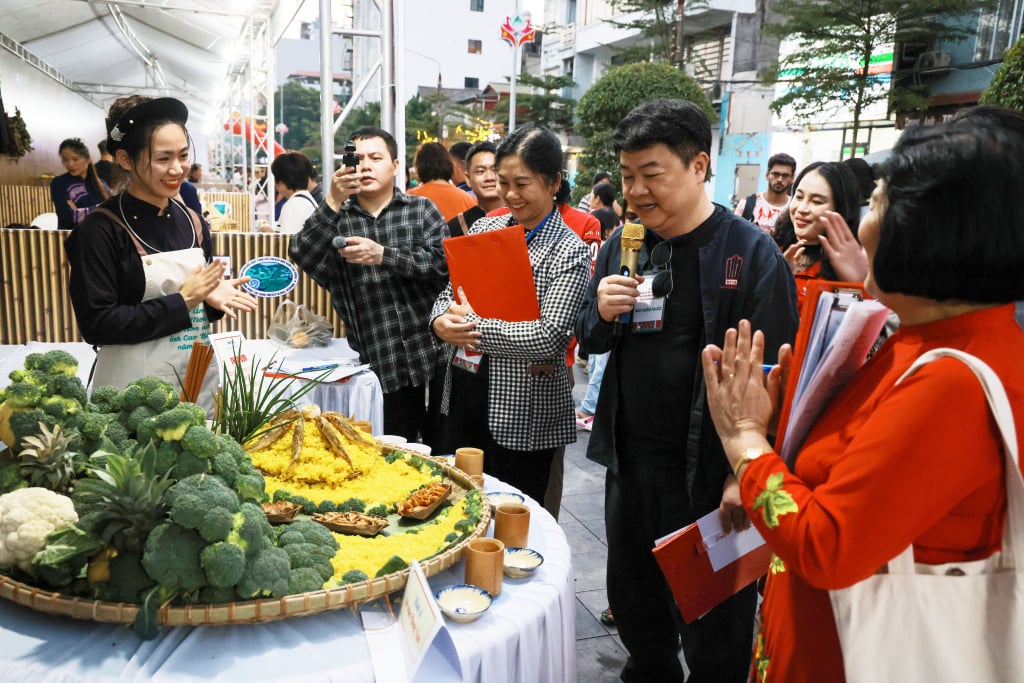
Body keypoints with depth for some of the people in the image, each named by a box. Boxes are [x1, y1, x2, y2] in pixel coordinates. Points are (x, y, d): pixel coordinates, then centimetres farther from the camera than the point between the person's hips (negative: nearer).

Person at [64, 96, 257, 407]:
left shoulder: (193, 223, 5)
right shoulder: (100, 229, -12)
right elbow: (96, 325, -16)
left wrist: (212, 298, -8)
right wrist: (182, 300, -17)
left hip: (199, 379, 6)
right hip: (135, 390, -5)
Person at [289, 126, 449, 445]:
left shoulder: (422, 209, 6)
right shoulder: (336, 218, 9)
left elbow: (444, 262, -9)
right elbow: (301, 256, -9)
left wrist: (382, 255, -18)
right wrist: (333, 201, -18)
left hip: (433, 358, 0)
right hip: (380, 368, 0)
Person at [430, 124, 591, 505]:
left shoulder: (568, 252, -12)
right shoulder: (484, 228, 6)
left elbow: (549, 338, -22)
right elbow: (449, 293, 11)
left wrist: (472, 327, -17)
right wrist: (441, 322, -12)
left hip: (523, 412, -6)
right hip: (463, 392, 6)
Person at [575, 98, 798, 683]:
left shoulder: (751, 252, -13)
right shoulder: (623, 243, 5)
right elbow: (590, 340, 12)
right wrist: (602, 313, -10)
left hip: (709, 472, -6)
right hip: (629, 459, 6)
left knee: (712, 634, 12)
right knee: (633, 599, 24)